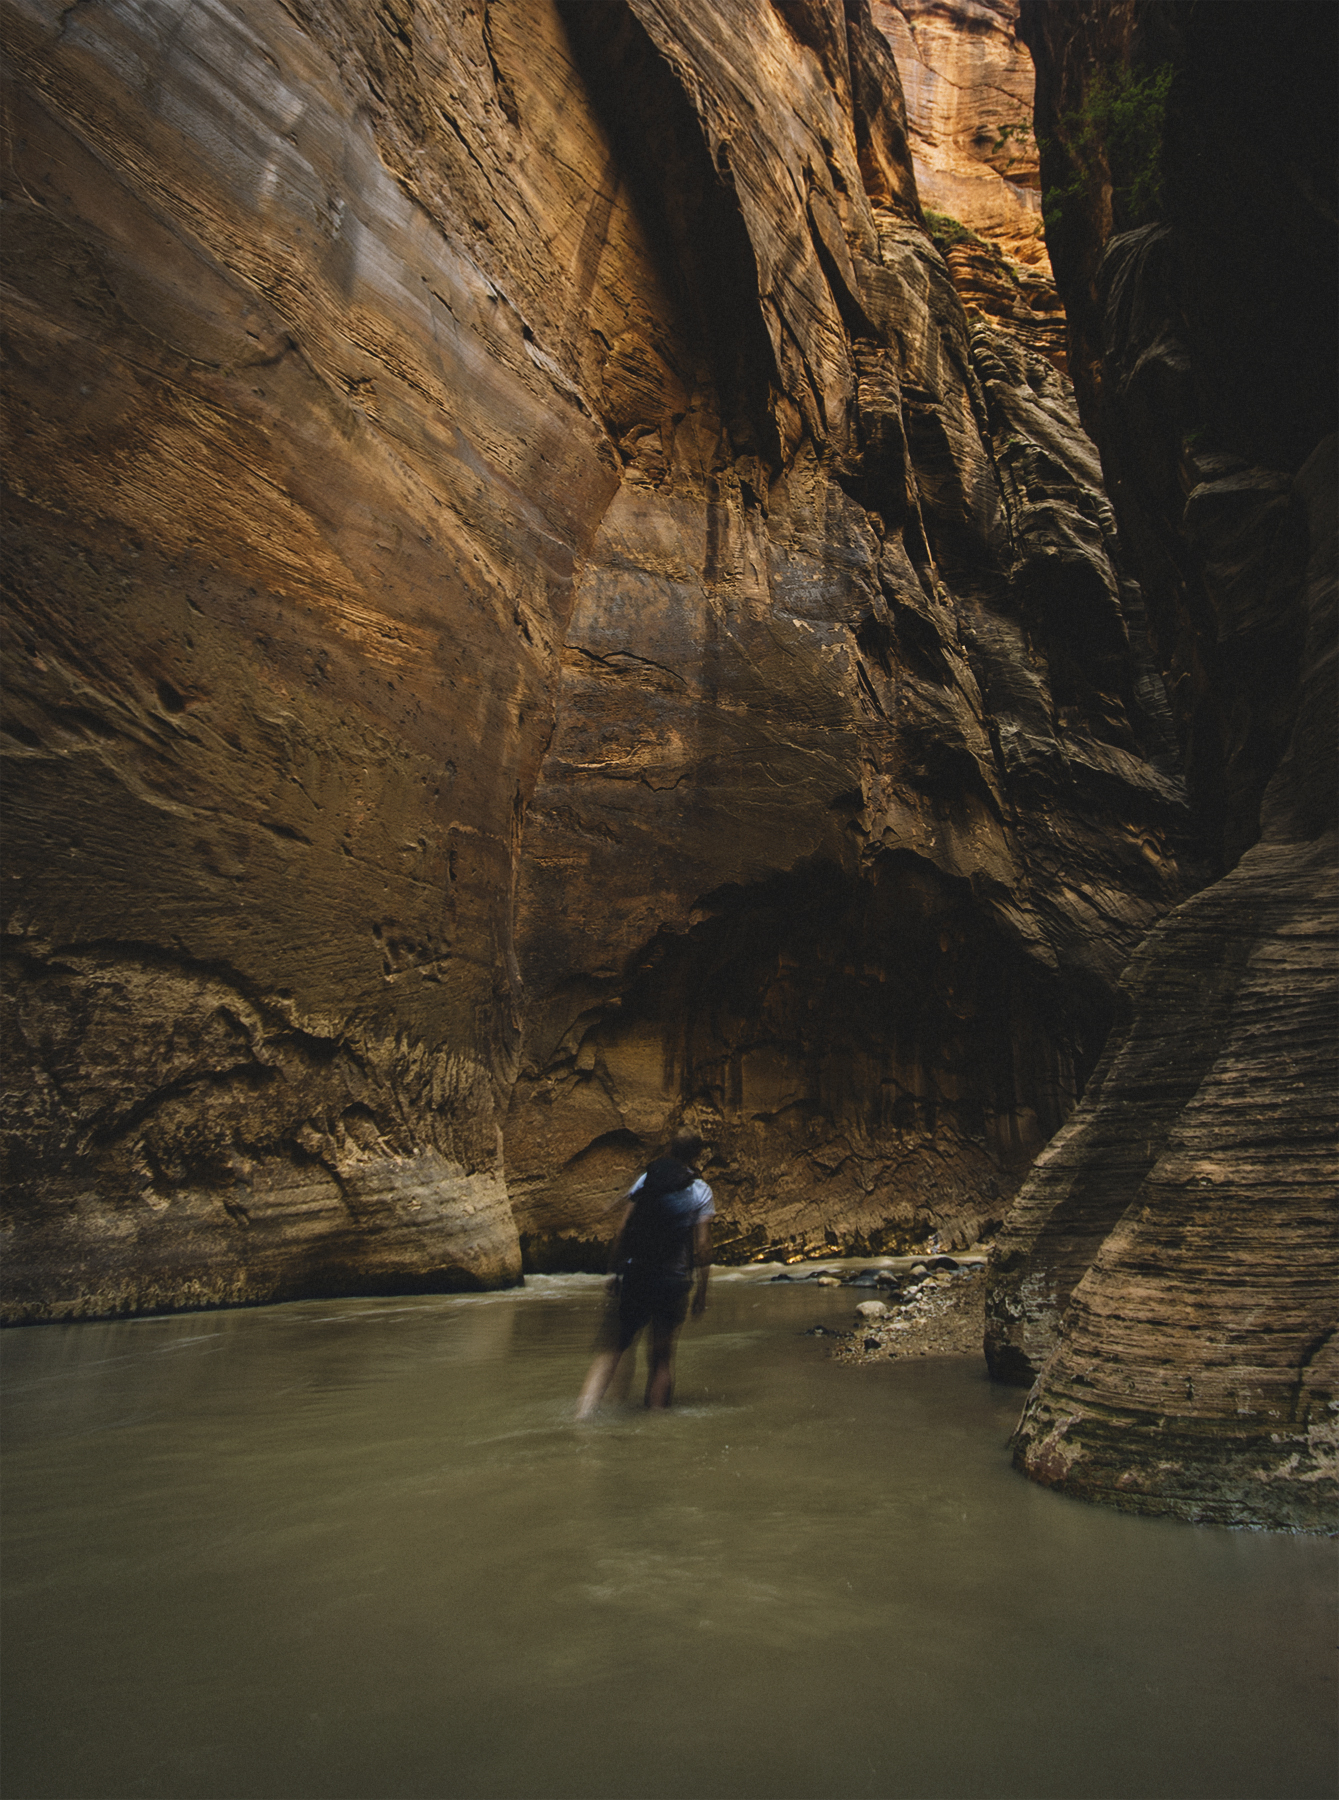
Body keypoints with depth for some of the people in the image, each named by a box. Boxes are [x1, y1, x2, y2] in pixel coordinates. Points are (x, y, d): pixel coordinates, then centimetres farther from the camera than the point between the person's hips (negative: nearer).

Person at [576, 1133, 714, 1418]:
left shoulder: (645, 1178, 6)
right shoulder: (700, 1191, 0)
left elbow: (622, 1229, 3)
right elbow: (703, 1246, -4)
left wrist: (613, 1270, 10)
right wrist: (701, 1292, 2)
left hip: (634, 1274, 1)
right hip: (672, 1280, -1)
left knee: (612, 1349, 6)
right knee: (662, 1355, 13)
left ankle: (584, 1413, -9)